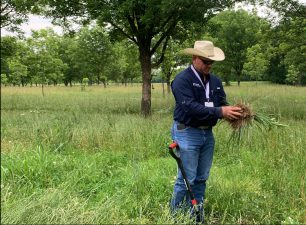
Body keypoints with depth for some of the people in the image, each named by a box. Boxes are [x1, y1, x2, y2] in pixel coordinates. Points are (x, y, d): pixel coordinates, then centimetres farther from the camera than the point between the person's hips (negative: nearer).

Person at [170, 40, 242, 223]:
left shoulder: (215, 81, 9)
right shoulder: (182, 80, -13)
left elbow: (222, 104, 8)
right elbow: (190, 107, -24)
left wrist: (231, 113, -16)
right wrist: (220, 112, -28)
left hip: (208, 133, 7)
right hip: (187, 133, -7)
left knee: (201, 179, 14)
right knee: (186, 179, -1)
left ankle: (197, 216, 28)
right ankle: (176, 216, 16)